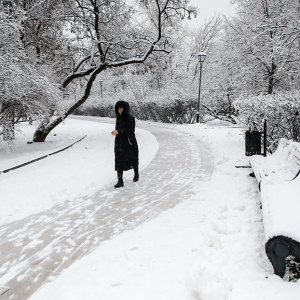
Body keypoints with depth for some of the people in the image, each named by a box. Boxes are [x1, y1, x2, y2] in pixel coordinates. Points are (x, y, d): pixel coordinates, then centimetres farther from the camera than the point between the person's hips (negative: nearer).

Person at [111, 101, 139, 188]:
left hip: (130, 142, -5)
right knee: (119, 162, -4)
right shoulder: (119, 118, 6)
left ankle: (136, 174, 40)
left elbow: (131, 130, -26)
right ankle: (120, 181, -3)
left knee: (133, 159, 15)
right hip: (119, 143, 5)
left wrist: (118, 131, -36)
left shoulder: (131, 118, -14)